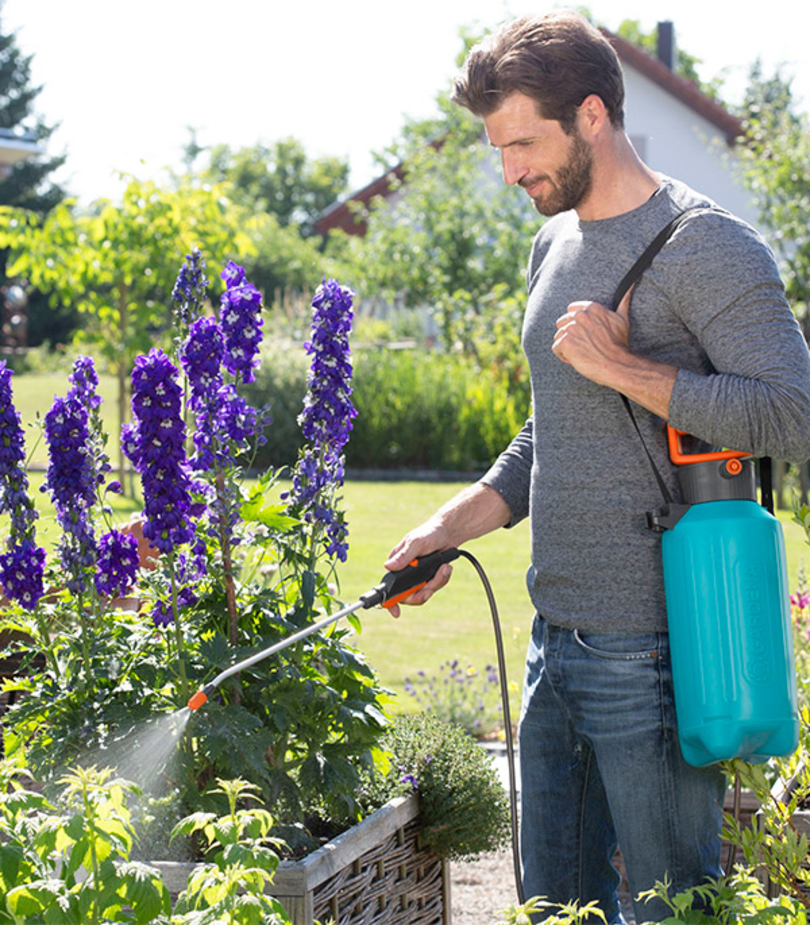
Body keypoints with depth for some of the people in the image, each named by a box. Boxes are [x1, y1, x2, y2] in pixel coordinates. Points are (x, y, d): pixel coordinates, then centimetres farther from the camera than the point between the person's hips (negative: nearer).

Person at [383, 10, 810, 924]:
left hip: (651, 653, -8)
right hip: (556, 642, 8)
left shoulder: (704, 247, -10)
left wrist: (624, 367, -18)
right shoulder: (554, 248, 16)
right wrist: (452, 525, 13)